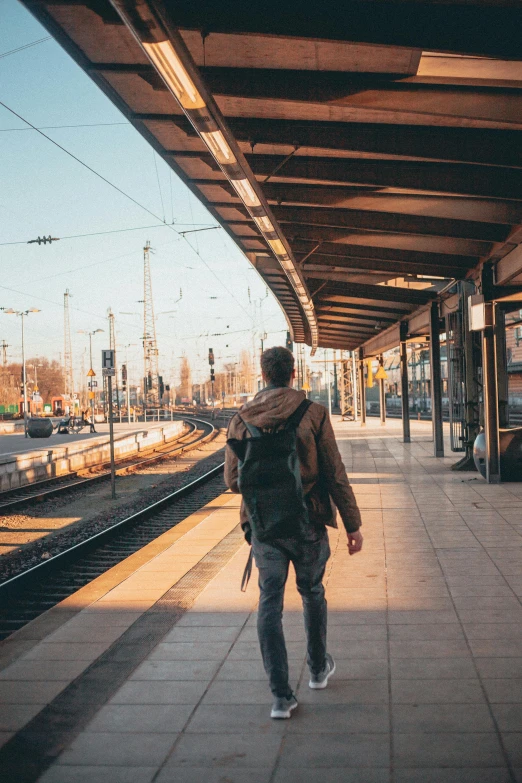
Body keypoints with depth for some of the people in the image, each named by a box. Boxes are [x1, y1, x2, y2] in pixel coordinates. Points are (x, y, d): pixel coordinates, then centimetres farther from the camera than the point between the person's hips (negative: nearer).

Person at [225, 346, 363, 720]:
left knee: (270, 604, 7)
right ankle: (318, 668, 38)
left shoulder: (241, 420, -2)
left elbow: (232, 480, 0)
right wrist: (353, 525, -3)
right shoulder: (313, 413, -8)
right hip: (307, 521, -1)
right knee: (312, 593, 21)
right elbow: (335, 474, -9)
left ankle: (281, 695, 6)